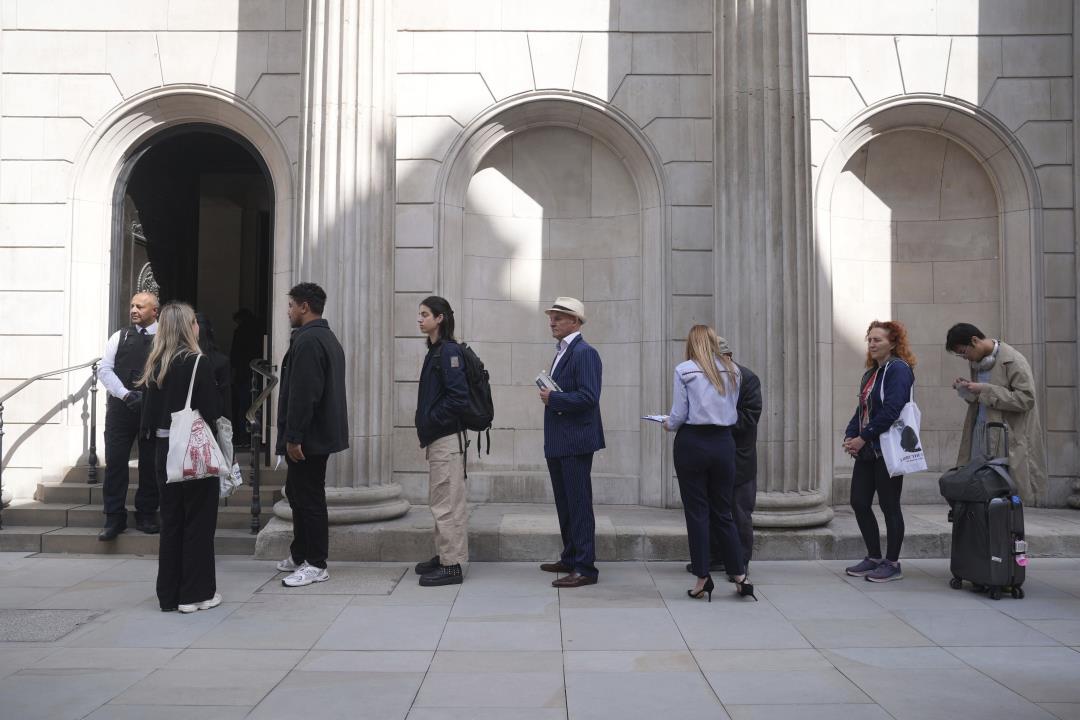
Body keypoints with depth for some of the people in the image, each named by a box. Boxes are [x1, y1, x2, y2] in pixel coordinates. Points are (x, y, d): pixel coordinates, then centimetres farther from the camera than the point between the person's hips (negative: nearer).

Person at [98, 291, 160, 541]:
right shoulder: (120, 336, 9)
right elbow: (104, 369, 3)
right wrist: (126, 394, -11)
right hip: (120, 406, 2)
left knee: (150, 463, 6)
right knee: (115, 461, 1)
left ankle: (146, 514, 20)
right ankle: (114, 518, 11)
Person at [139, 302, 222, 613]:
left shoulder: (156, 365, 4)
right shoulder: (197, 363, -12)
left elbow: (150, 411, 6)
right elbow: (213, 410, -14)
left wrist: (158, 438, 12)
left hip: (164, 450, 6)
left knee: (171, 520, 13)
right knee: (198, 521, 4)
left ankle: (169, 593, 20)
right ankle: (196, 593, 9)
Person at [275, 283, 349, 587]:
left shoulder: (307, 340, -17)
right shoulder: (329, 338, 16)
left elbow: (302, 394, -24)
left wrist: (293, 437, -21)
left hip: (308, 437, -11)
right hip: (322, 434, 11)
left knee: (309, 499, -3)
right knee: (298, 493, 19)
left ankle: (316, 565, 6)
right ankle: (299, 555, 29)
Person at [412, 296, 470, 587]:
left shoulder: (449, 350, -15)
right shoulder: (435, 350, 13)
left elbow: (458, 397, -21)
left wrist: (430, 423, -14)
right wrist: (424, 426, 10)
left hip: (447, 437, -10)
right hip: (436, 437, 10)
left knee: (447, 502, -3)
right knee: (439, 500, 17)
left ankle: (451, 566, 4)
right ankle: (444, 556, 28)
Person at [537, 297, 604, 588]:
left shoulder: (584, 353, -14)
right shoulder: (561, 352, 16)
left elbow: (588, 397, -23)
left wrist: (553, 398, -16)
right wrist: (549, 397, 4)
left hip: (575, 443, -10)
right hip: (558, 443, 10)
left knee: (579, 506, -4)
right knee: (564, 505, 18)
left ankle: (585, 569, 3)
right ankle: (570, 559, 30)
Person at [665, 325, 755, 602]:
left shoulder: (684, 370, -6)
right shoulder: (732, 371, 5)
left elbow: (678, 415, -7)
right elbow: (733, 413, 6)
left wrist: (669, 425, 13)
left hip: (693, 443, -4)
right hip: (724, 443, 4)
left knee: (697, 512, 5)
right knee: (723, 512, 13)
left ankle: (703, 578, 9)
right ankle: (739, 576, 14)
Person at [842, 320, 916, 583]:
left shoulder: (899, 369, -10)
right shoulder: (871, 373, 17)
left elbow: (891, 411, -20)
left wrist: (863, 438, -17)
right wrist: (850, 435, 0)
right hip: (867, 451, 8)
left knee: (889, 506, 1)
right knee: (859, 502, 9)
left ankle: (892, 564, 13)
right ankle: (874, 557, 23)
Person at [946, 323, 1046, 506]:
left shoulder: (1012, 360, -8)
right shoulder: (977, 362, 15)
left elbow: (1026, 398, -16)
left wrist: (985, 390, -18)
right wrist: (968, 389, 3)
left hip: (1007, 440, -6)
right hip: (979, 437, 6)